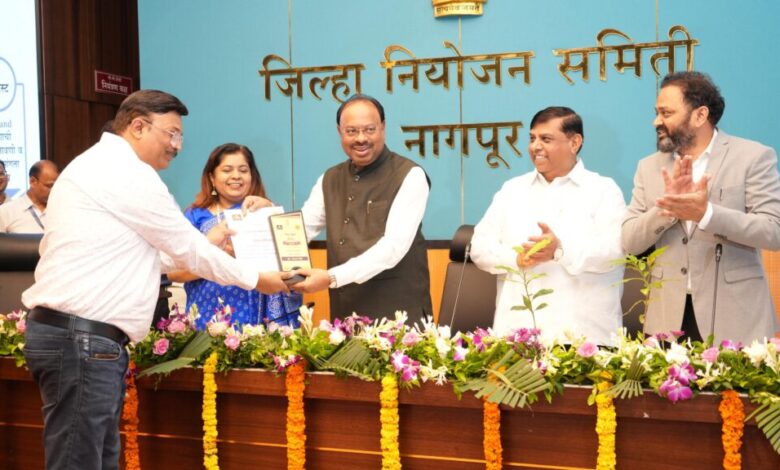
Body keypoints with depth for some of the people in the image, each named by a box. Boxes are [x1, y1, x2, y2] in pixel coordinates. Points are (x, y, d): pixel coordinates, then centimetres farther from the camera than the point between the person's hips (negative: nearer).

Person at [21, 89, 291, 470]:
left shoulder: (99, 167, 21)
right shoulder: (127, 171, -11)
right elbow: (187, 249, -5)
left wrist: (206, 244, 25)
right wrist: (255, 280, 7)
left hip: (77, 334, 11)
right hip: (82, 337, -11)